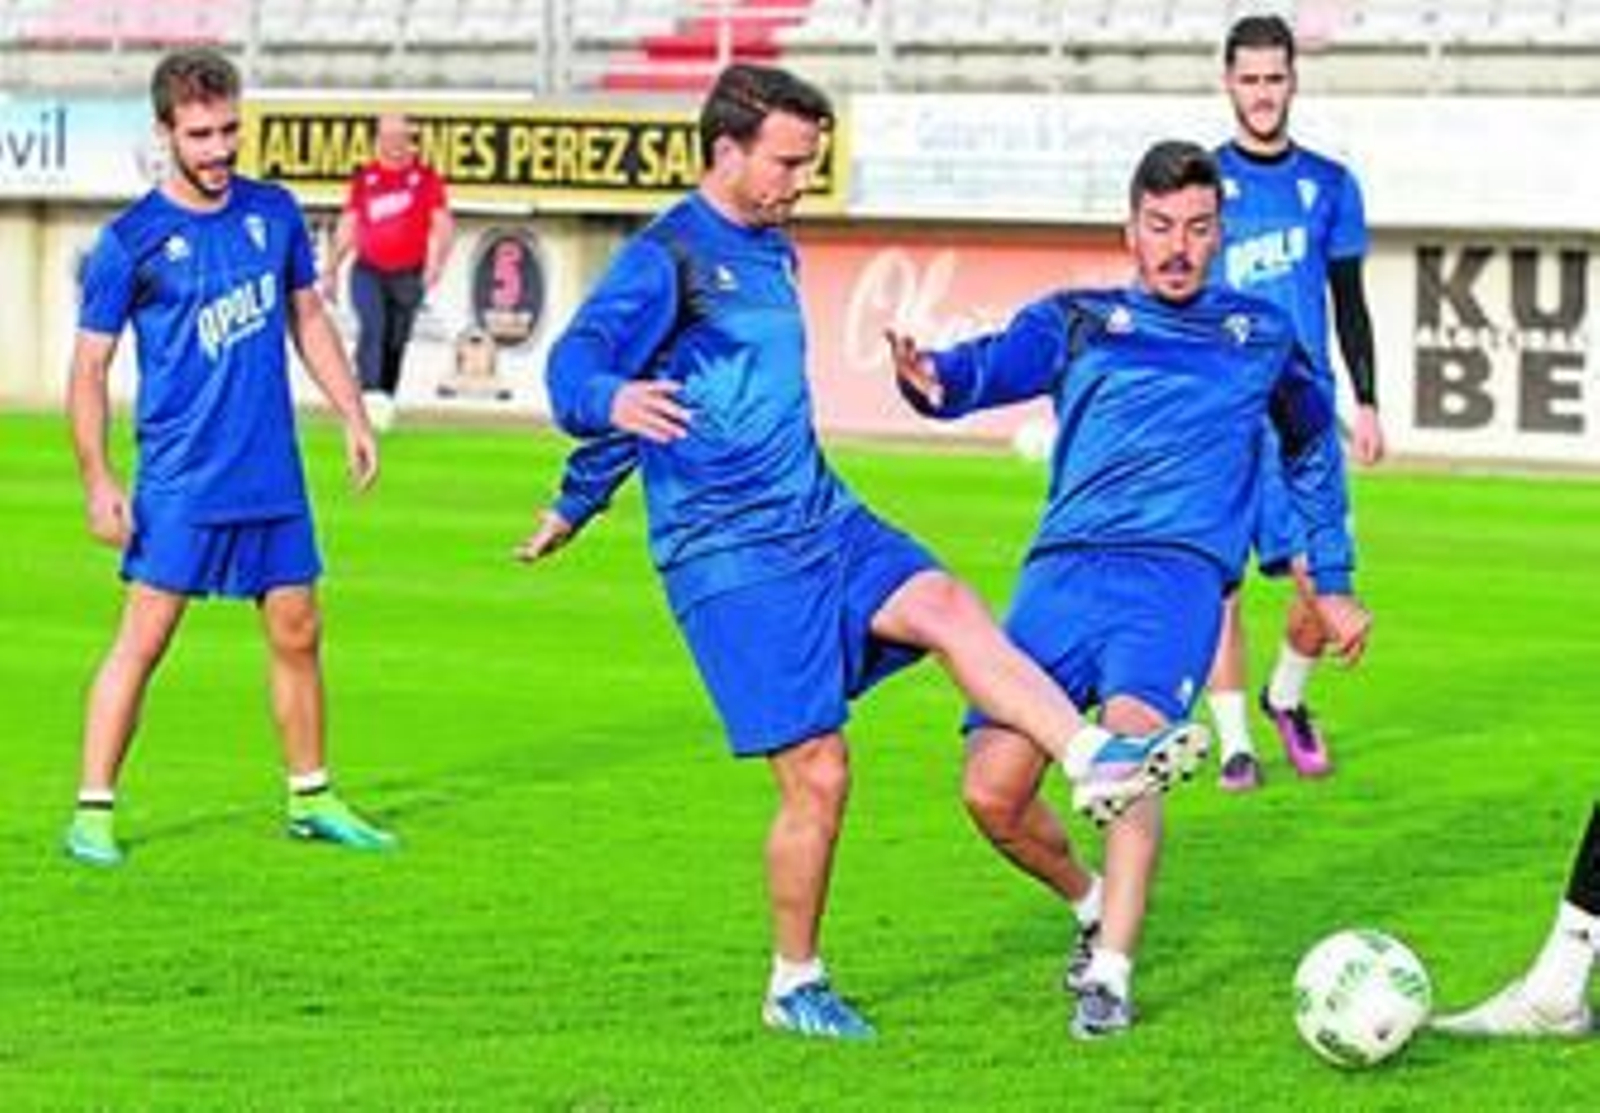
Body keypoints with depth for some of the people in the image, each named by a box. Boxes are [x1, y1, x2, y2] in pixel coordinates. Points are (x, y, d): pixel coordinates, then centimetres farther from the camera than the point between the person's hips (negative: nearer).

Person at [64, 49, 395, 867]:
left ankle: (312, 799, 23)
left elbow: (308, 318, 18)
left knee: (296, 637, 10)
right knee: (143, 639, -7)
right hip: (180, 481, -5)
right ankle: (93, 811, -2)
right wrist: (97, 480, -11)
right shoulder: (132, 240, -8)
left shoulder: (274, 213, 6)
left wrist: (353, 415, 12)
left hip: (275, 476, 5)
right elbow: (89, 367, -4)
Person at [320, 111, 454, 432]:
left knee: (395, 342, 7)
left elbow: (443, 225, -1)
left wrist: (436, 263, -18)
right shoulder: (364, 178, 8)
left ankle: (385, 402, 19)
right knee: (373, 326, -23)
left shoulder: (426, 178, 2)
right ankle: (370, 393, -35)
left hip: (408, 275, 0)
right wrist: (332, 270, 13)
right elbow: (347, 227, 15)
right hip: (369, 270, 0)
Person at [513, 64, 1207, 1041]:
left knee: (948, 605, -20)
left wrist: (578, 502, 35)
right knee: (818, 773, -7)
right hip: (729, 556, -7)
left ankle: (1096, 760, -35)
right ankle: (795, 988, 9)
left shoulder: (774, 252, 16)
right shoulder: (666, 258, -9)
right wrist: (615, 401, -44)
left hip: (821, 518, 7)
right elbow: (575, 366, -20)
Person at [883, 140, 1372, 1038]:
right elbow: (991, 367, -2)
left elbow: (1315, 453, 33)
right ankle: (1100, 908, 19)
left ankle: (1110, 975, -27)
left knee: (1129, 746, -29)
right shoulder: (1079, 321, 15)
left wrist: (1333, 584, 32)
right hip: (1066, 569, 1)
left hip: (1179, 570, -1)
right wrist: (932, 376, -26)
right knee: (993, 794, -10)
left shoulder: (1263, 337, 19)